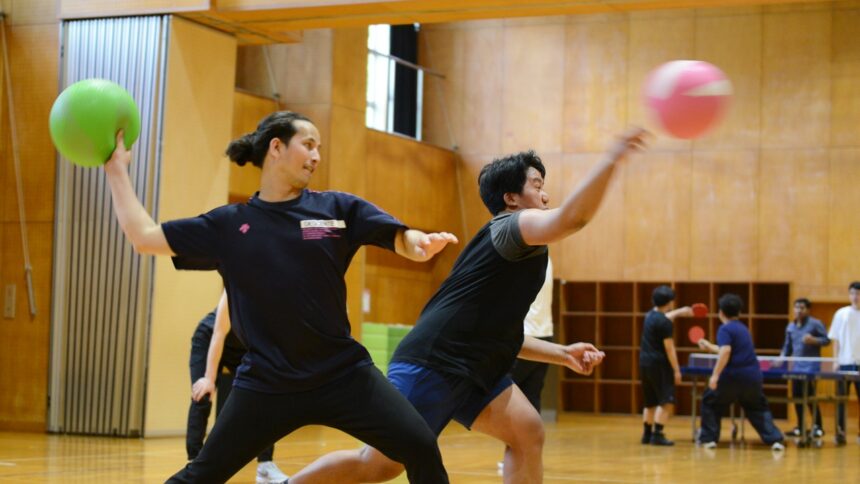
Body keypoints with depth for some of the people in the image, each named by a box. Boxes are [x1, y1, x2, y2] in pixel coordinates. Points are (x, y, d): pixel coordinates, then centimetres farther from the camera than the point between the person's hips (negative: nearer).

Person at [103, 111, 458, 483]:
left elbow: (403, 240, -3)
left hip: (343, 372, 1)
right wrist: (116, 169, 6)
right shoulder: (228, 225, 4)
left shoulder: (339, 208, 4)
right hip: (266, 382, 0)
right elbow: (144, 237, 5)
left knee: (421, 448, -9)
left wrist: (424, 243, -26)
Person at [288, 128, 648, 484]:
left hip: (469, 371, 10)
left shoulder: (513, 250, 22)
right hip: (430, 365, -10)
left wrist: (562, 354, 21)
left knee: (527, 433, -5)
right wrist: (612, 158, -29)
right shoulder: (508, 226, -7)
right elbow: (571, 218, -29)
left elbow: (497, 333, 28)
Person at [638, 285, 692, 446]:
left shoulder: (651, 315, 10)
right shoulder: (665, 324, -16)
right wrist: (676, 370, -12)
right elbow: (669, 349, -16)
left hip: (645, 363, 9)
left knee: (650, 402, 16)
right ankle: (657, 435, -13)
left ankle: (647, 434, 19)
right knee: (666, 402, -7)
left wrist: (681, 311, 46)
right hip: (659, 365, -9)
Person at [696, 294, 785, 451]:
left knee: (710, 403, 15)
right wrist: (709, 346, 43)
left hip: (732, 377, -6)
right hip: (753, 377, 6)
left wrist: (715, 375, -24)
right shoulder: (742, 328, 19)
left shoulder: (725, 329, -6)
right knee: (759, 409, 19)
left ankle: (709, 439, 14)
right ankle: (775, 440, 4)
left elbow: (725, 352, -23)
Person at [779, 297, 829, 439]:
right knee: (796, 396, 4)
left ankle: (818, 427, -2)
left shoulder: (815, 324, -4)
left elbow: (826, 340, -4)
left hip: (811, 365, -6)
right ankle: (800, 428, 13)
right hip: (796, 366, 6)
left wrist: (813, 340, -21)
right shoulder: (790, 327, 12)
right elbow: (787, 346, 19)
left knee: (810, 395, -11)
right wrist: (781, 358, 6)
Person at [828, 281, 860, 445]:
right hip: (845, 363, 0)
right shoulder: (841, 314, 6)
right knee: (841, 399, 1)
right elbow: (835, 339, 7)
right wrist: (836, 359, -1)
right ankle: (840, 433, 6)